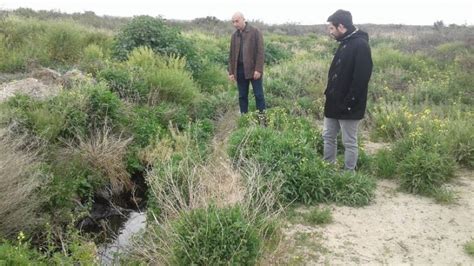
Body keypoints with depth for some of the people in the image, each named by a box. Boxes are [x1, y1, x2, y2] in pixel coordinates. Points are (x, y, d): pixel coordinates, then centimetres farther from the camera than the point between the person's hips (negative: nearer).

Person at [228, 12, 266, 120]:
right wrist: (231, 72, 7)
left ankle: (262, 118, 6)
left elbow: (260, 51, -9)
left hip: (253, 69, -5)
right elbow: (231, 55, 14)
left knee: (258, 95, -1)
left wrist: (258, 69, -16)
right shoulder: (234, 36, 12)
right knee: (242, 96, 8)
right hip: (240, 69, 5)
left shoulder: (255, 32, -4)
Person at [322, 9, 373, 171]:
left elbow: (361, 78, -24)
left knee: (349, 143, 4)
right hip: (335, 102, 10)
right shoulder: (345, 43, 12)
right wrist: (330, 94, 13)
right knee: (328, 137, 17)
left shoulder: (360, 45, -18)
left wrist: (349, 102, -23)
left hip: (348, 106, -10)